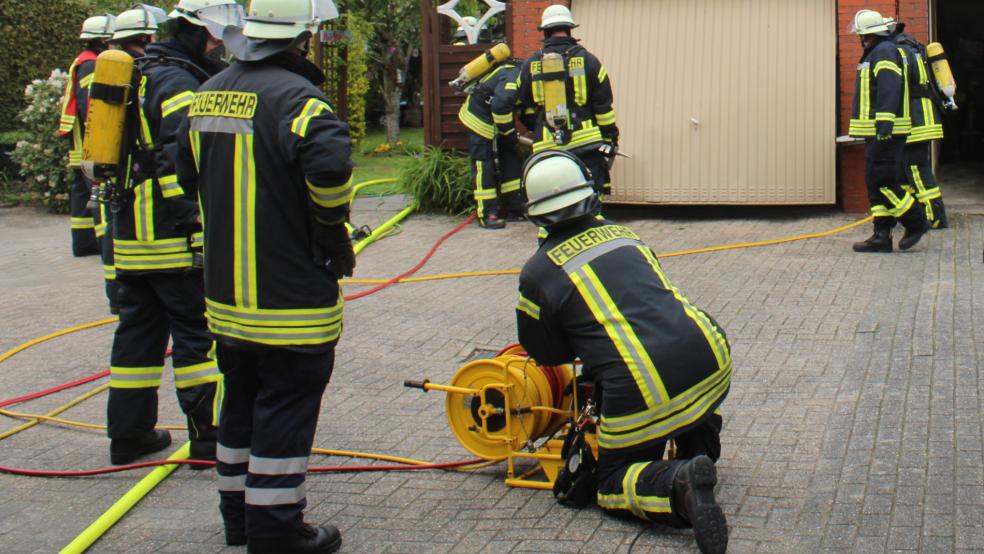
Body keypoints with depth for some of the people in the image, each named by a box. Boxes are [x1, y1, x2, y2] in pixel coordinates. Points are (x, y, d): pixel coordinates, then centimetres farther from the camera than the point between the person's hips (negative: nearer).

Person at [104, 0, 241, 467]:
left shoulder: (140, 77, 19)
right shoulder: (178, 83, -13)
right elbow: (181, 161, -23)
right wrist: (198, 225, -22)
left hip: (131, 236, 10)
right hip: (175, 241, -10)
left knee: (138, 332, 13)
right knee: (201, 334, -3)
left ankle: (129, 434, 18)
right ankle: (210, 435, 1)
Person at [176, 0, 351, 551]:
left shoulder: (209, 94, 8)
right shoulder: (294, 97, -19)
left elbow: (192, 174, 18)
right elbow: (330, 164, -34)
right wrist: (332, 232, -16)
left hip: (226, 289, 8)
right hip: (290, 296, -8)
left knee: (242, 399, 20)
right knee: (286, 410, 2)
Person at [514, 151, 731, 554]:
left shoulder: (537, 273, 3)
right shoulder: (624, 235, 18)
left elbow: (546, 354, 12)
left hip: (644, 394, -5)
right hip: (712, 362, 6)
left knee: (613, 482, 12)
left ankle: (676, 483, -15)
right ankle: (699, 441, 26)